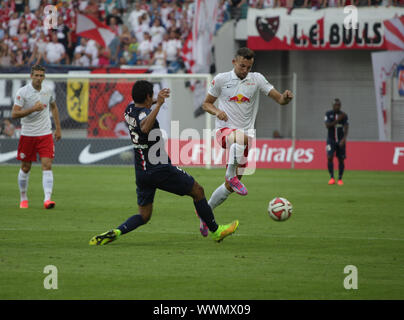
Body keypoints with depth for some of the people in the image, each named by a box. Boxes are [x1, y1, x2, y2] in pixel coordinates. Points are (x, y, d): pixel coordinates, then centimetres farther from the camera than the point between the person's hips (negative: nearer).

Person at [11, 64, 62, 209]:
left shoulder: (48, 91, 4)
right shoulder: (22, 92, -9)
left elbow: (53, 107, 22)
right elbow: (14, 114, -15)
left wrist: (58, 128, 19)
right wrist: (33, 109, -25)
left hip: (45, 134, 2)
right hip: (27, 135, -2)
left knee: (47, 165, -12)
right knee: (25, 168, 7)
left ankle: (47, 199, -19)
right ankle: (23, 198, 24)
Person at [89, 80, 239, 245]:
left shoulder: (129, 109, 7)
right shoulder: (144, 114, -20)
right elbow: (145, 128, -45)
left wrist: (154, 102, 39)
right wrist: (158, 105, -47)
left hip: (141, 173, 8)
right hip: (160, 169, -8)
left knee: (144, 215, 10)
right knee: (197, 191, 10)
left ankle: (116, 232, -15)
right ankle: (215, 231, 18)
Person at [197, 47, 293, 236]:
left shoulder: (257, 79, 6)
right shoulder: (221, 80, 3)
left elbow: (279, 99, 2)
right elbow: (206, 103, 12)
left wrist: (286, 98, -22)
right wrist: (216, 111, -11)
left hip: (246, 133, 3)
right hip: (224, 130, -3)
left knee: (229, 187, 5)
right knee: (239, 136, -43)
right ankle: (231, 175, -34)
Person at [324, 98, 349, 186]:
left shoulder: (344, 115, 1)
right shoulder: (328, 114, 0)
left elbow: (346, 129, -5)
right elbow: (327, 126, -12)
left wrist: (343, 139, -20)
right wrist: (337, 120, -21)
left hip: (340, 141, 1)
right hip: (331, 140, -1)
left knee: (341, 160, 0)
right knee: (330, 157, -15)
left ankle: (340, 179, 8)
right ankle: (331, 178, -10)